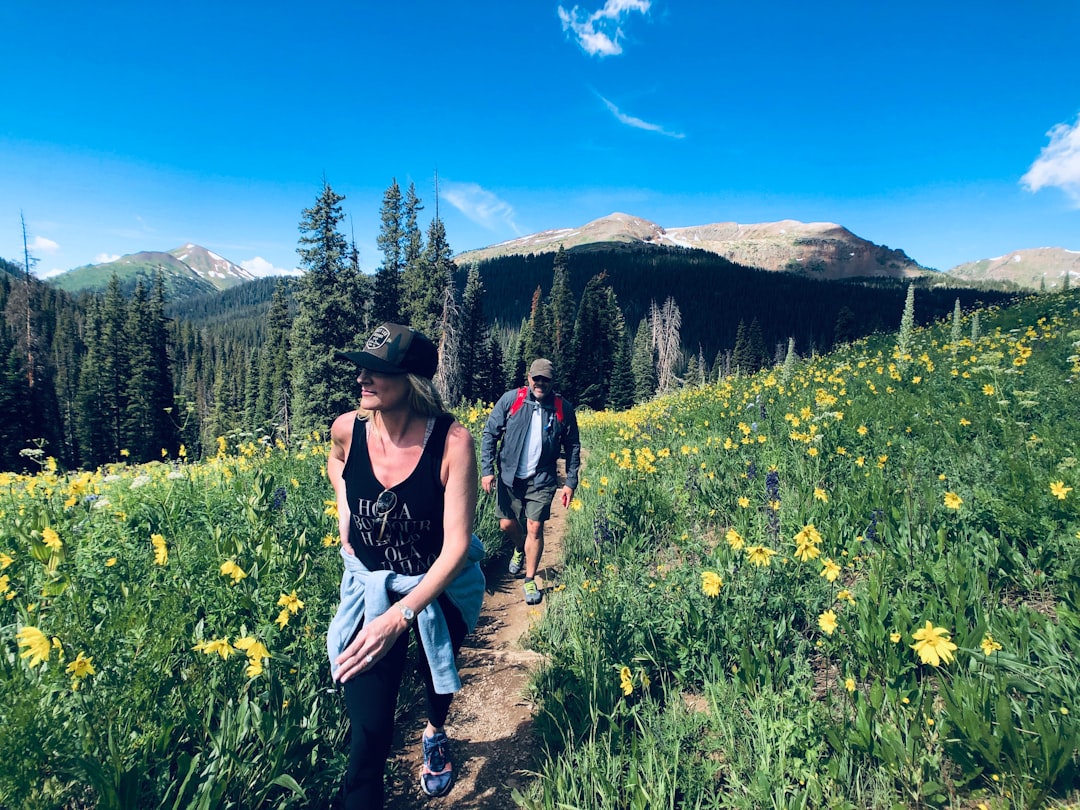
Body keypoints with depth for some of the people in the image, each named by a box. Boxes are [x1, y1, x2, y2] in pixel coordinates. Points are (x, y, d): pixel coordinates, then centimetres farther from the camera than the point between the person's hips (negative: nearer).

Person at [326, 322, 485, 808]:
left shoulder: (453, 440, -29)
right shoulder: (347, 429, -17)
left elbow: (457, 545, -28)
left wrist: (399, 617, -35)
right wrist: (345, 511, -4)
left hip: (440, 587, -1)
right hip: (371, 589, 1)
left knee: (439, 677, 28)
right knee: (369, 731, -4)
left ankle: (436, 734, 64)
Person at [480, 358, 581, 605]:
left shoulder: (563, 409, -3)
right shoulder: (511, 399, -6)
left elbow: (572, 447, 5)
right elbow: (490, 433, -2)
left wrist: (571, 482, 1)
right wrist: (487, 469, -8)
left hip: (541, 480, -1)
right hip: (509, 476, 1)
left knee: (535, 528, -3)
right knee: (507, 524, 9)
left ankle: (530, 580, 14)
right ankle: (520, 550, 44)